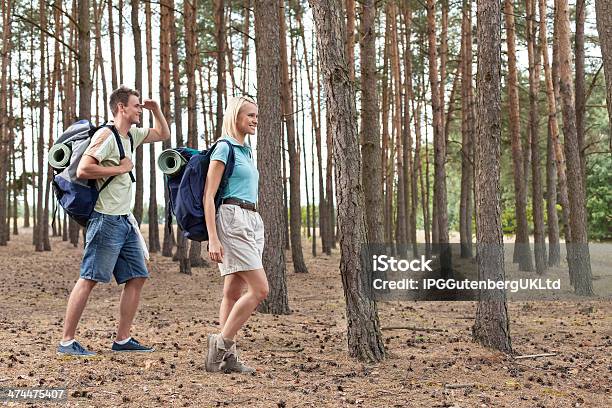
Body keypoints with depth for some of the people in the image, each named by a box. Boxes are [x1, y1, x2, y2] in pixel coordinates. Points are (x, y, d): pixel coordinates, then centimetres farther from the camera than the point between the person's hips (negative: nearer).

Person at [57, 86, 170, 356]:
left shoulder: (131, 136, 16)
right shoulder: (106, 135, -12)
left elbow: (163, 134, 32)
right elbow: (83, 170, -23)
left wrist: (156, 110, 16)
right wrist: (119, 168, -15)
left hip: (125, 221, 9)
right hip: (106, 220, -9)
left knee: (137, 277, 7)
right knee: (89, 279, -8)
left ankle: (122, 340, 13)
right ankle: (66, 342, -4)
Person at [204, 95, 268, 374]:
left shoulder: (246, 150, 19)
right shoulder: (224, 148, -7)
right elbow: (208, 196, -12)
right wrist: (212, 238, -19)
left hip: (252, 222, 9)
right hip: (232, 219, -9)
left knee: (234, 292, 6)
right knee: (259, 289, -14)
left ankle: (227, 357, 7)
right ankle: (221, 345, -7)